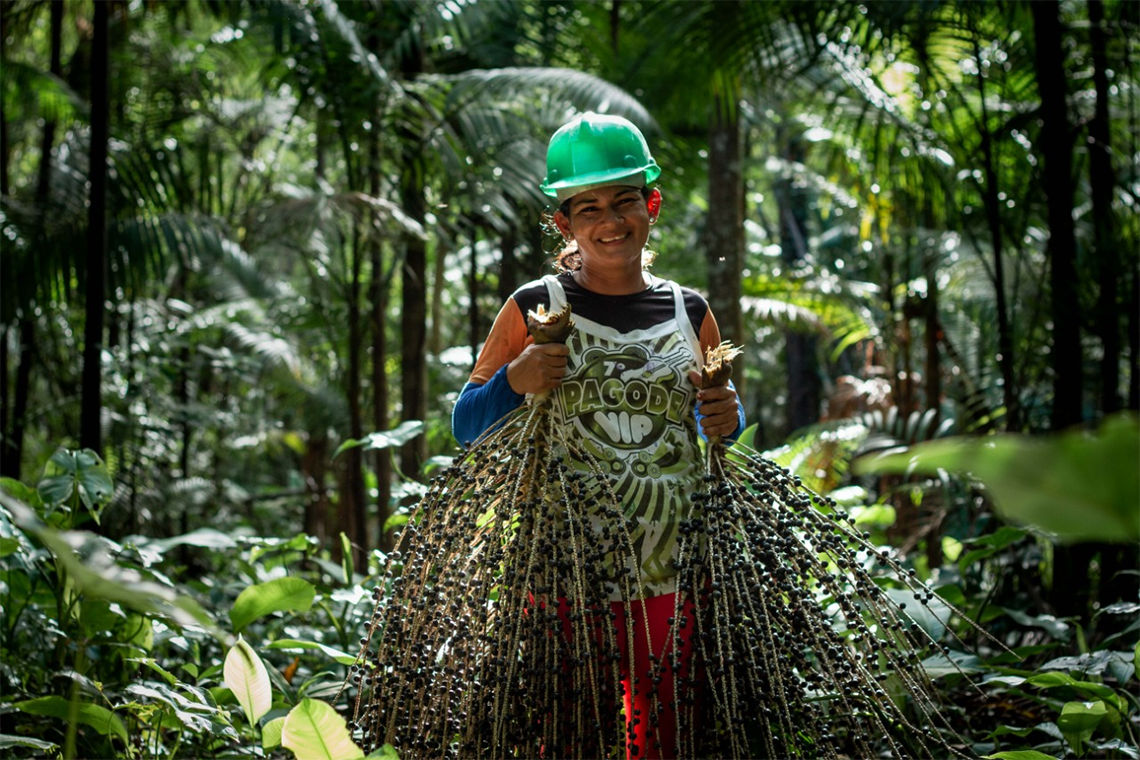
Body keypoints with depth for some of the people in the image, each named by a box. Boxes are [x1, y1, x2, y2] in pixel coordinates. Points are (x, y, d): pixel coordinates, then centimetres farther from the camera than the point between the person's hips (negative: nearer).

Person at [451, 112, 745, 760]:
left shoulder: (689, 312, 9)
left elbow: (720, 422, 21)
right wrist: (514, 382, -14)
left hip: (673, 576, 2)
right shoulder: (535, 310, 2)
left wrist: (727, 417, -2)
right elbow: (467, 429, 5)